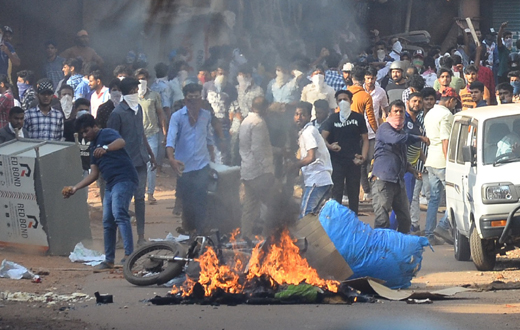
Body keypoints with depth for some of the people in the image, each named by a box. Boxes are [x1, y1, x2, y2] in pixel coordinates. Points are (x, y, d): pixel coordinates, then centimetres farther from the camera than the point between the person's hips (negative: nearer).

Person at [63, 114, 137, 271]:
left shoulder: (107, 134, -4)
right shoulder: (94, 146, 22)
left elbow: (121, 142, -27)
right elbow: (94, 174, 23)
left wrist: (105, 148, -46)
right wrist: (75, 188, 16)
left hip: (124, 179, -10)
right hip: (111, 184, 10)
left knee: (119, 214, -25)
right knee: (108, 223, 10)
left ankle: (129, 254, -33)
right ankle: (109, 260, 17)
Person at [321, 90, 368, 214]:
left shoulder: (358, 118, 7)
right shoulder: (333, 118, 7)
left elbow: (365, 139, 8)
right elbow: (323, 137, 0)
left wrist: (363, 156, -8)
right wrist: (329, 146, -23)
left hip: (354, 162, 0)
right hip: (337, 161, 0)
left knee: (354, 193, 4)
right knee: (336, 193, -5)